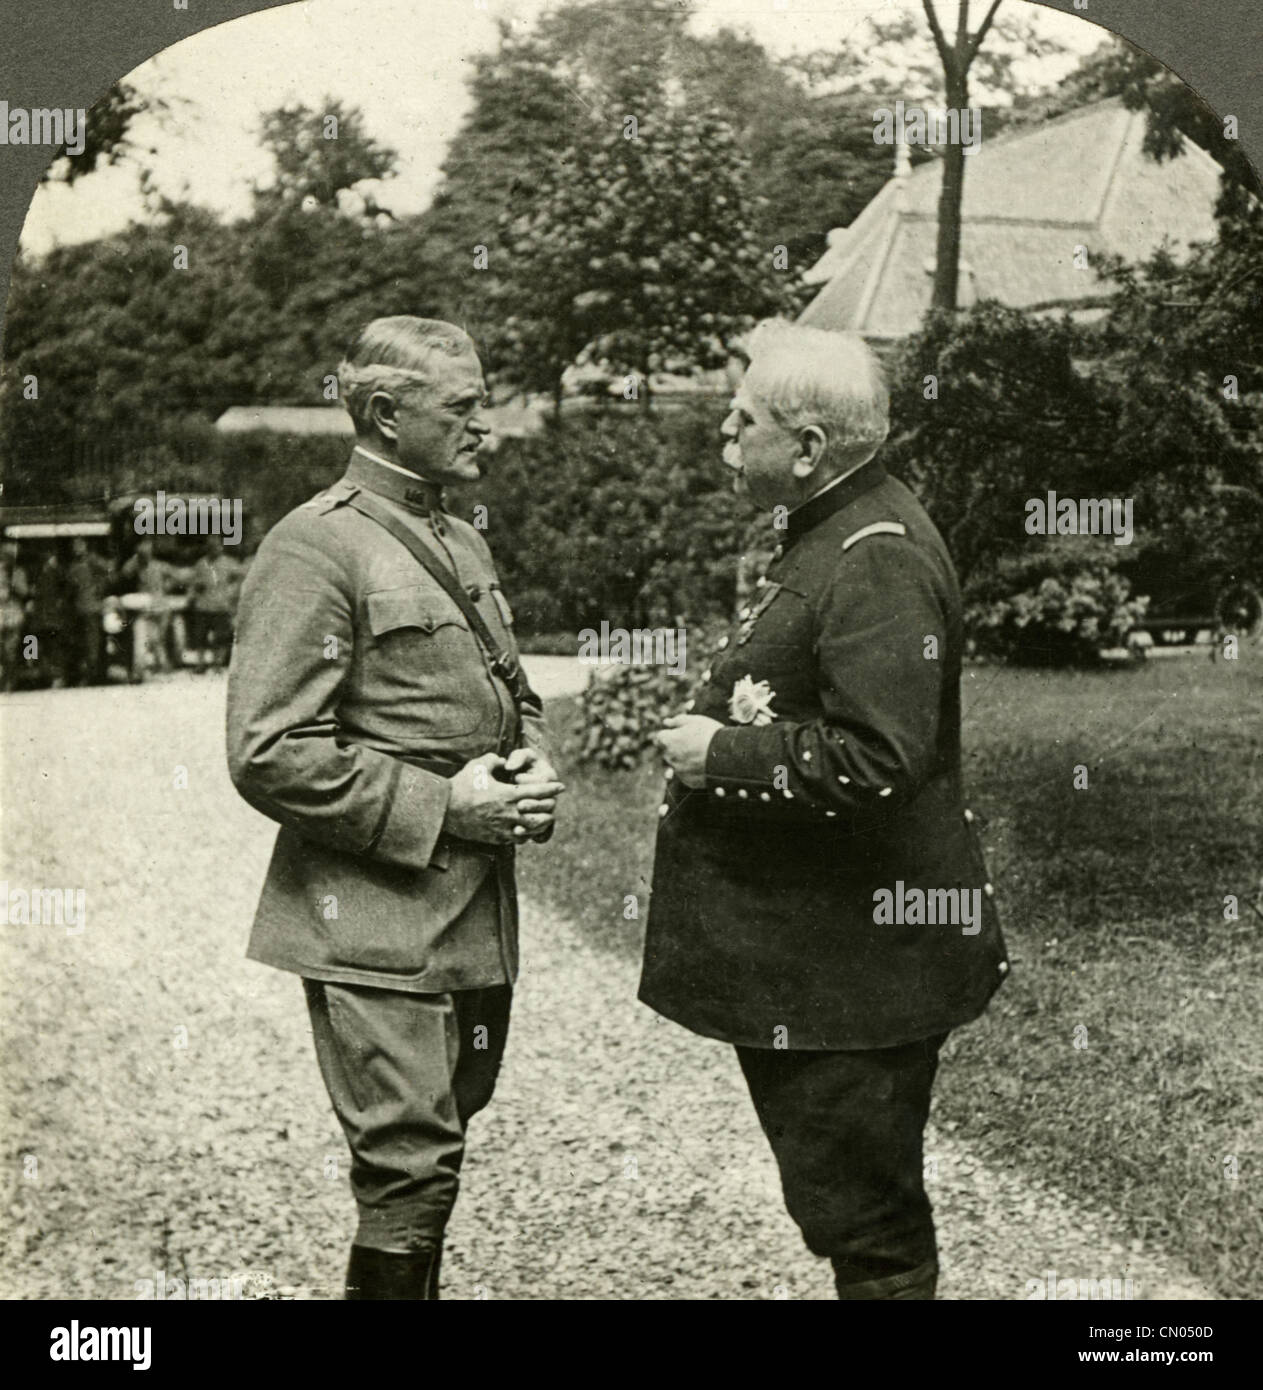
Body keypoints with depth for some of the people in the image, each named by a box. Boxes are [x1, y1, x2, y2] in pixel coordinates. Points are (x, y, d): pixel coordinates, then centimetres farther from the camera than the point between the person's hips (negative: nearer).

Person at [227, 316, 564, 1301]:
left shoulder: (464, 543, 15)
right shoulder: (315, 547, -12)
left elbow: (511, 694, 26)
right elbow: (271, 756, -18)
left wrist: (535, 769, 4)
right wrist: (440, 807, -18)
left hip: (479, 917, 8)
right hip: (377, 920, -8)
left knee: (439, 1141, 17)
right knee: (411, 1163, -5)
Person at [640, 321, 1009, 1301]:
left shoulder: (878, 565, -21)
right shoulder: (828, 535, 13)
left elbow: (877, 759, -31)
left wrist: (722, 757, -20)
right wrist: (714, 725, 10)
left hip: (855, 963, -11)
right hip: (804, 955, 11)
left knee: (863, 1216, 2)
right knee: (846, 1199, 21)